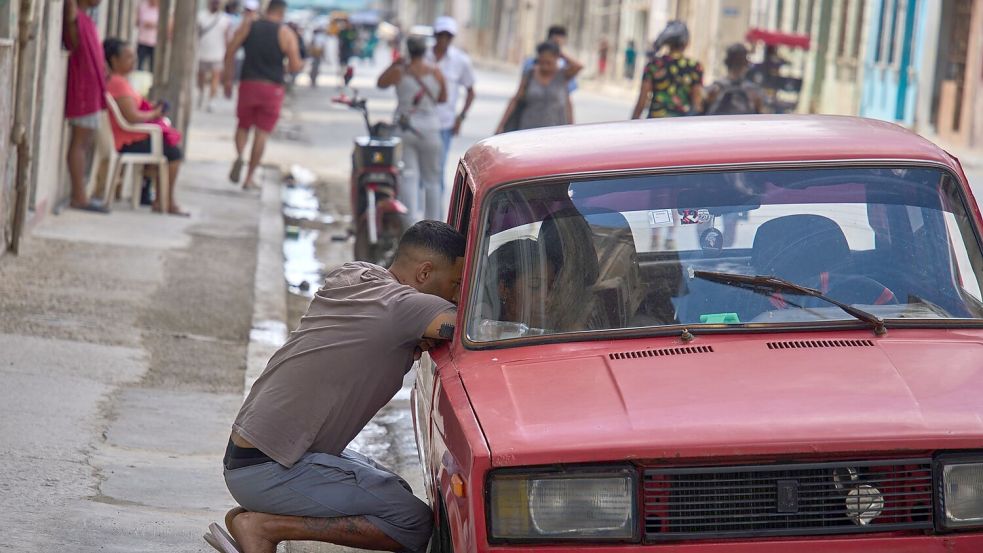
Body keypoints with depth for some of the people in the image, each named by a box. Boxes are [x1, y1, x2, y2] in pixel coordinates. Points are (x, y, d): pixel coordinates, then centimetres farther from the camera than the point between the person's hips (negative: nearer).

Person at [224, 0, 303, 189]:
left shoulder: (247, 26, 3)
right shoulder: (286, 33, -3)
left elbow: (230, 52, -2)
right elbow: (295, 66, -9)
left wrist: (228, 80, 4)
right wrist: (299, 64, 15)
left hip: (248, 84, 2)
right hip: (273, 88, -2)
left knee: (243, 126, 18)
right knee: (262, 133, 6)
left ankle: (239, 155, -12)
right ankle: (250, 178, 6)